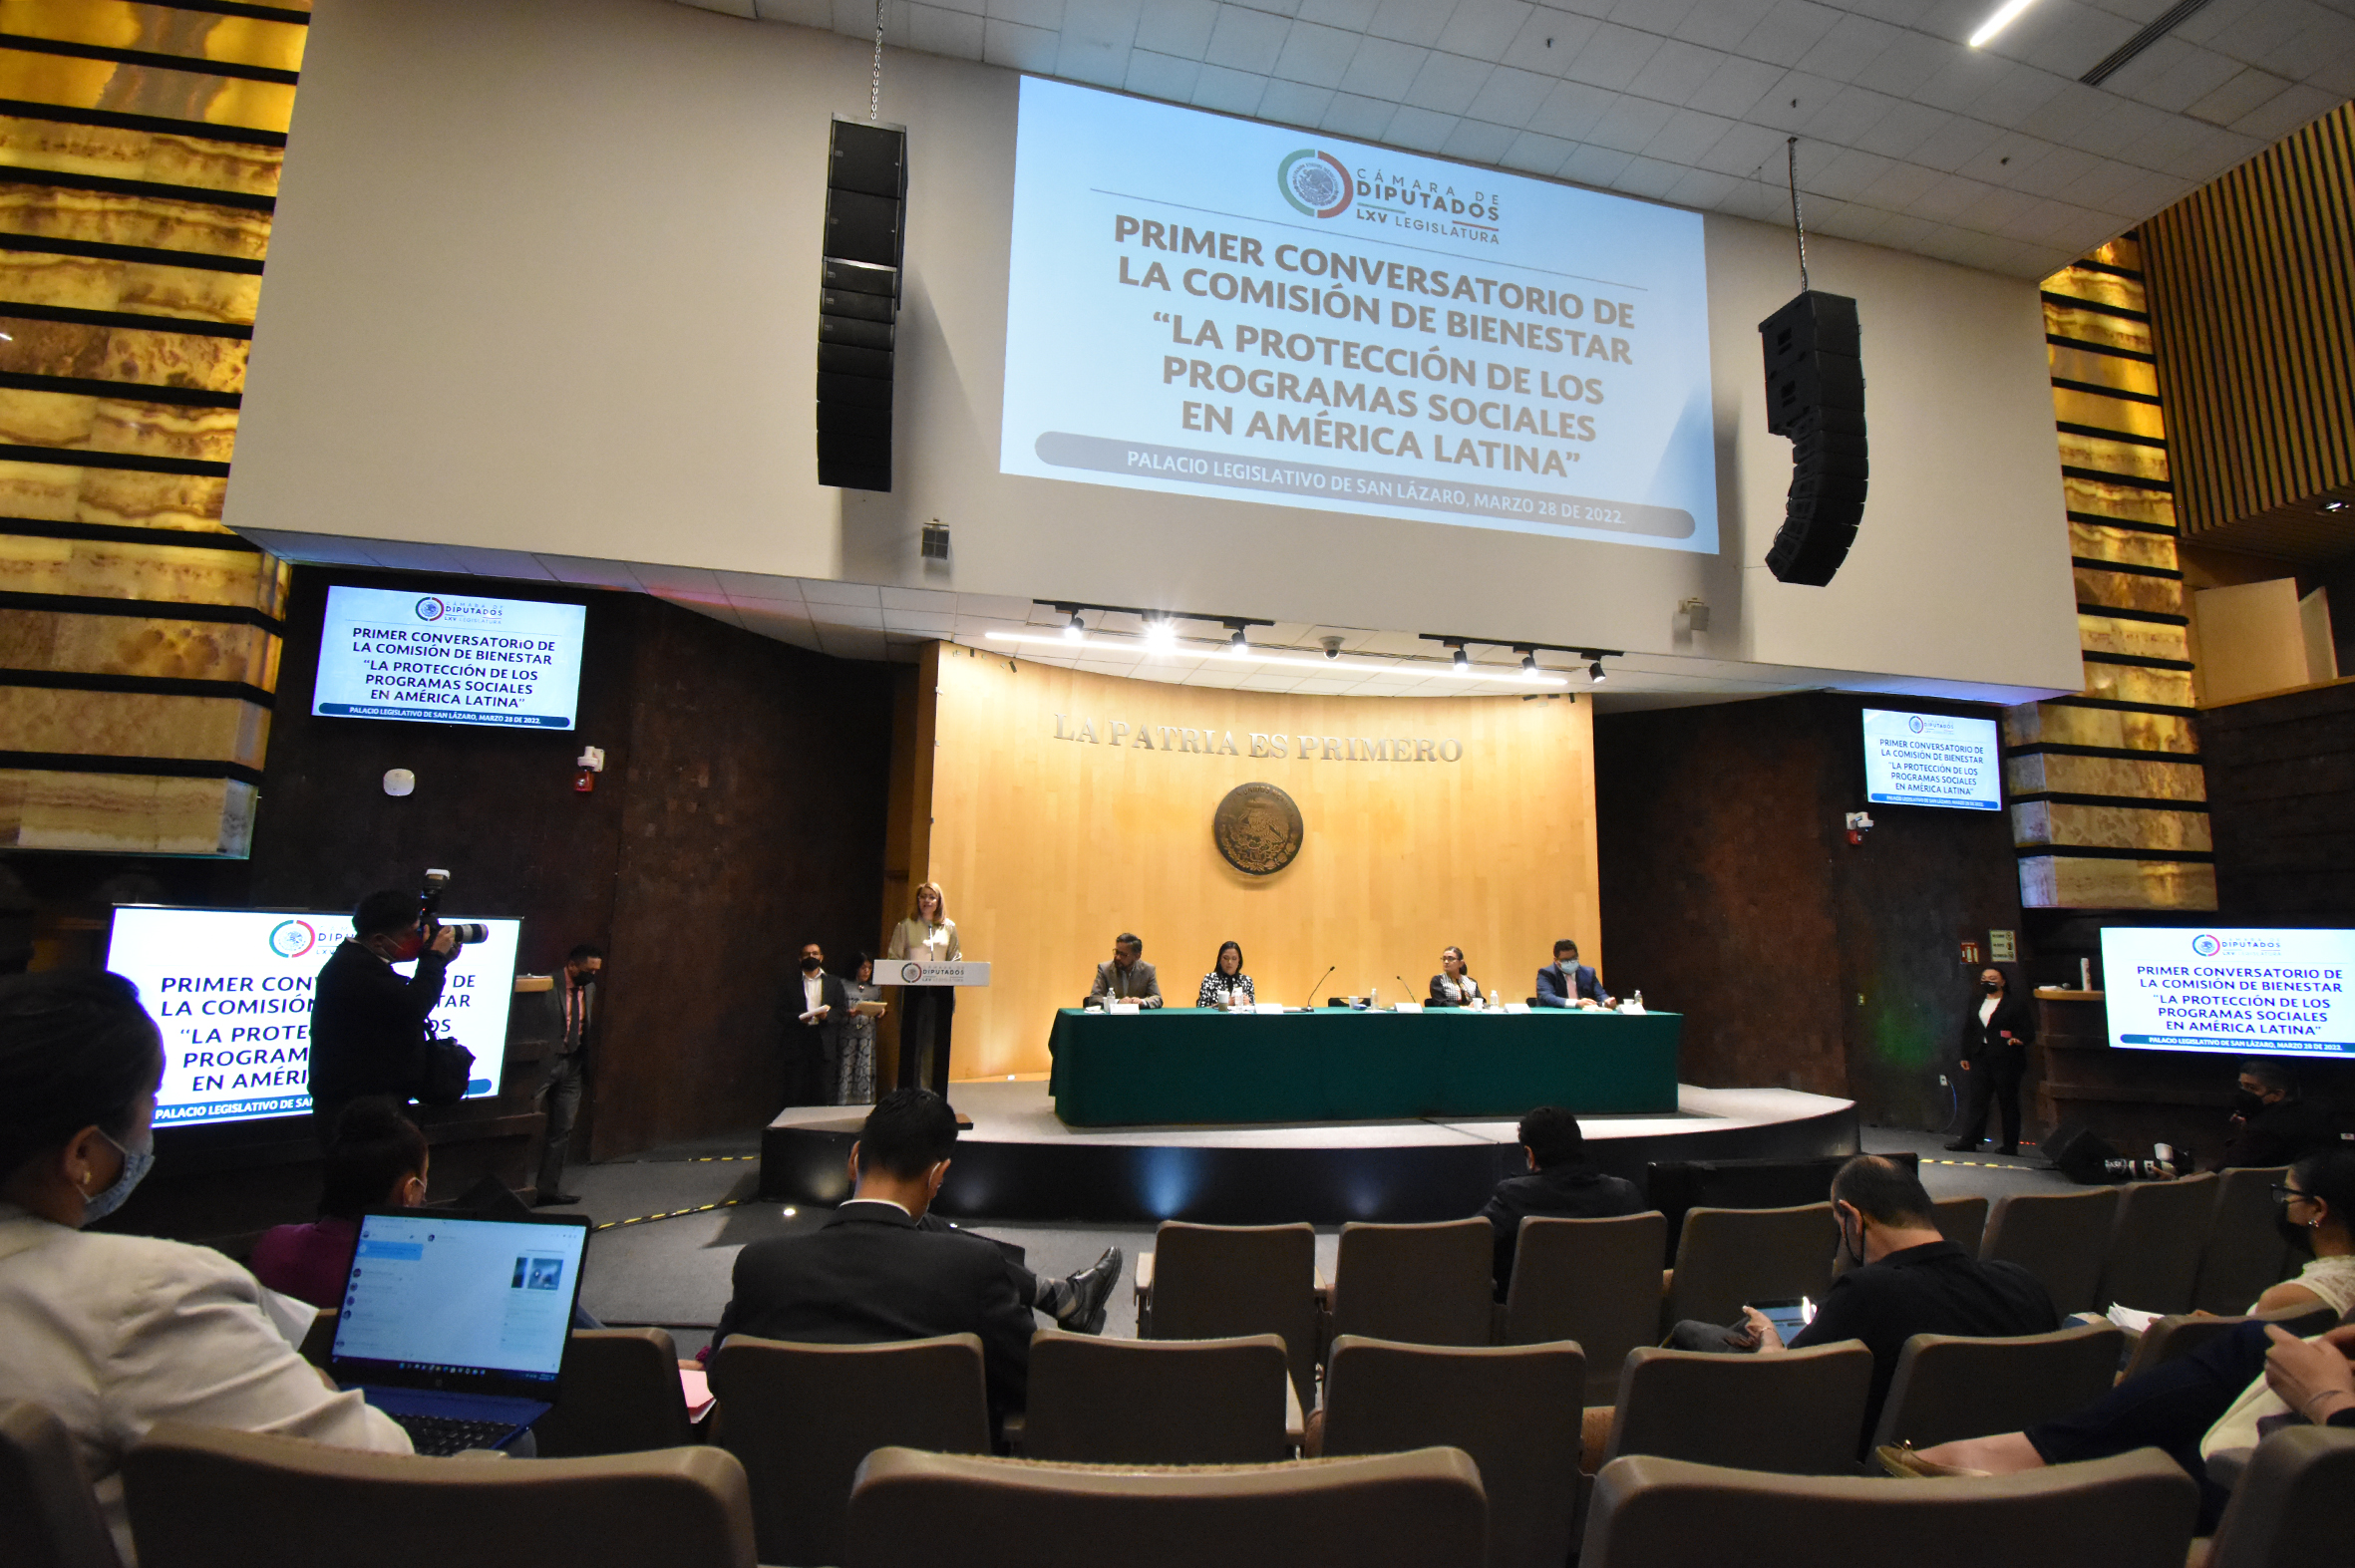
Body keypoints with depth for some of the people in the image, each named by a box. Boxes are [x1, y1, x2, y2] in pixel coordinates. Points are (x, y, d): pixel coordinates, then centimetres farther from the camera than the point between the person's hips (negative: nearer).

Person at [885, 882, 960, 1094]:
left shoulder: (949, 927, 11)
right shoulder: (906, 926, 5)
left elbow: (955, 958, 14)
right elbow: (893, 957, 5)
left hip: (941, 990, 2)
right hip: (912, 990, -2)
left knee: (938, 1042, 1)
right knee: (911, 1040, -1)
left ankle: (936, 1091, 7)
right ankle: (908, 1090, 6)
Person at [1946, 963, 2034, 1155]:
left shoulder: (2016, 1003, 1)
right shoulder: (1975, 1002, 15)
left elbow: (2029, 1031, -2)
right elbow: (1968, 1030, 16)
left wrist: (2018, 1039, -23)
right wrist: (1965, 1055, 12)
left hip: (2006, 1059, -4)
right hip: (1980, 1058, 4)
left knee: (2008, 1102, 3)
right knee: (1975, 1098, -1)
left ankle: (2010, 1145, 10)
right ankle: (1969, 1140, -2)